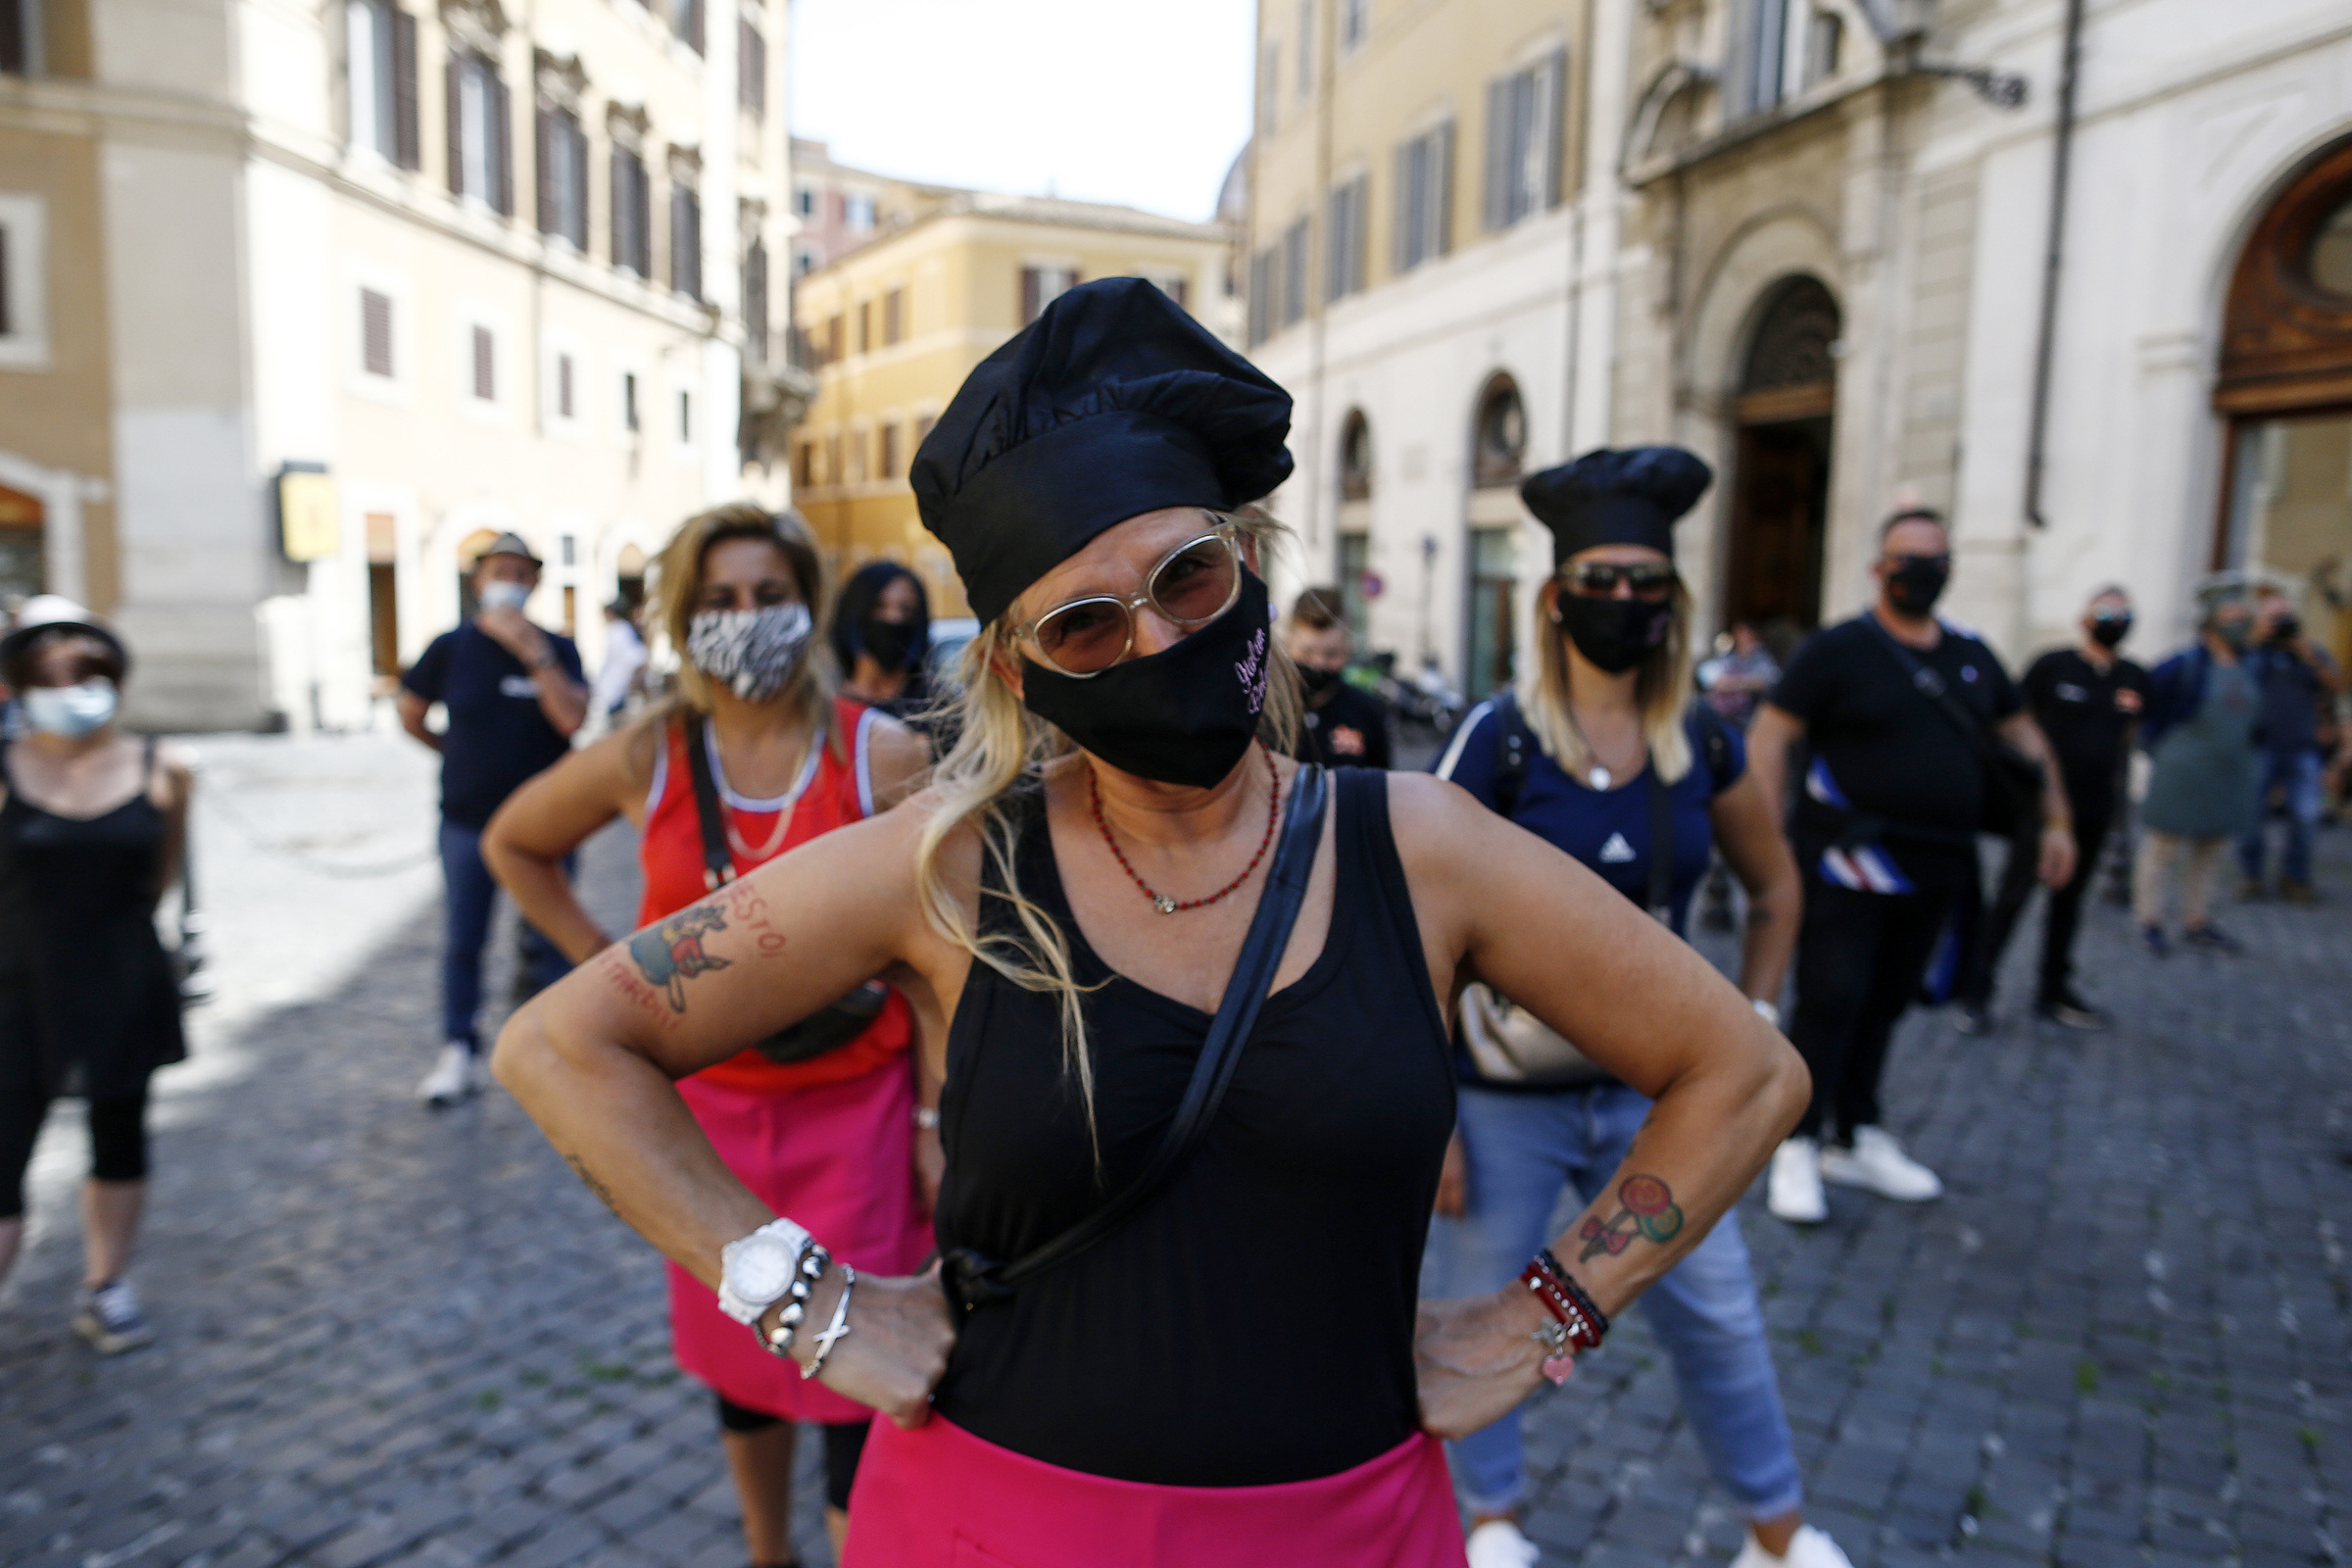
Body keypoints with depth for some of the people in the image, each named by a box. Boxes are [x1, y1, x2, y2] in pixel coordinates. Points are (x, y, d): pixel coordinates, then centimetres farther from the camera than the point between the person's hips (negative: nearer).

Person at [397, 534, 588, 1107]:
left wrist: (533, 651, -21)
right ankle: (459, 1053, 17)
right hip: (468, 819, 1)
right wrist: (459, 754, 13)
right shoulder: (451, 647, 1)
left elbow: (572, 718, -17)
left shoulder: (556, 649, -1)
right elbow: (410, 714, 14)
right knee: (463, 941, 6)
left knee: (549, 940, 3)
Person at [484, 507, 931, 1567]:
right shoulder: (644, 761, -5)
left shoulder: (882, 756, -11)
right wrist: (607, 962, 4)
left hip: (855, 1103, -3)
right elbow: (512, 846, 14)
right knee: (735, 1356, 19)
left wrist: (934, 1114, -8)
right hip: (706, 1102, 3)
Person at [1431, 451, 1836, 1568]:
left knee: (1719, 1316, 13)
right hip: (1504, 1100, -3)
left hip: (1648, 1092, 4)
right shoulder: (1497, 742, -13)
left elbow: (1775, 887, 16)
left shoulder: (1703, 745, 0)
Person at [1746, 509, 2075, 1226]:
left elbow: (2024, 736, 24)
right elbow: (1770, 732, -11)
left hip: (1934, 871, 6)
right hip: (1849, 865, -6)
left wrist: (2056, 822, 17)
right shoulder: (1839, 648, -5)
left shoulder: (1971, 657, 14)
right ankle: (1798, 1149, 1)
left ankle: (1856, 1139, 24)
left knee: (1884, 1005, 12)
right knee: (1831, 1000, -8)